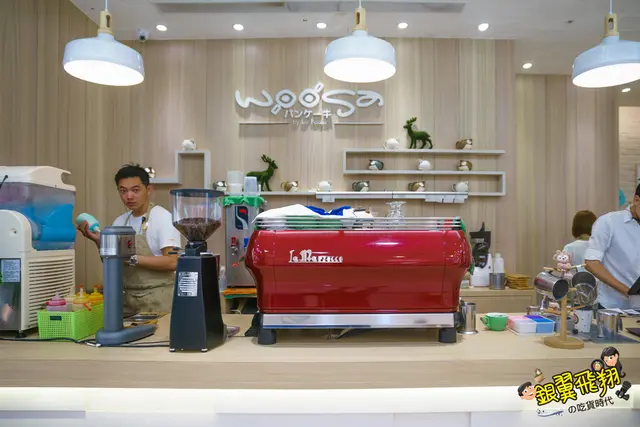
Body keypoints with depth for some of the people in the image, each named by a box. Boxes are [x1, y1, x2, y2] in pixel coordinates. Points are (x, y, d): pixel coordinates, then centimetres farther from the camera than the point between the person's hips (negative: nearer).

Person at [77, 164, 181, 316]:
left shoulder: (163, 217, -12)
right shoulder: (119, 222, 8)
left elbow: (172, 262, -20)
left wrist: (132, 259, -23)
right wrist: (99, 242, -3)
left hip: (157, 299, -6)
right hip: (127, 299, 6)